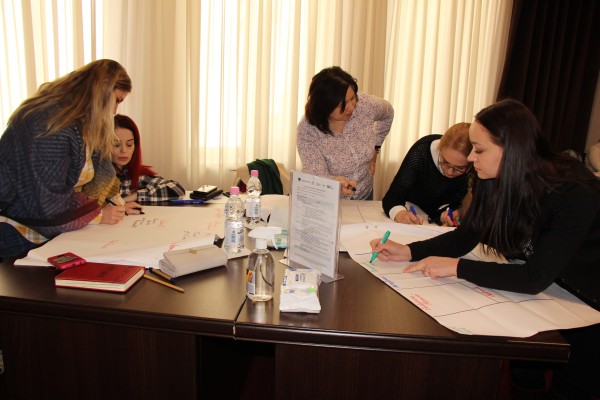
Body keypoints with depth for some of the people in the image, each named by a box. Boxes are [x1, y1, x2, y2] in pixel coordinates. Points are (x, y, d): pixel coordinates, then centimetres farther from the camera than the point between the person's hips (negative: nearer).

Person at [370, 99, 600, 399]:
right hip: (547, 295, 5)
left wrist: (456, 267, -37)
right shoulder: (494, 181, -15)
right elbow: (464, 237, -7)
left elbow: (535, 278, -36)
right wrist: (409, 251, -21)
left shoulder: (573, 192, -33)